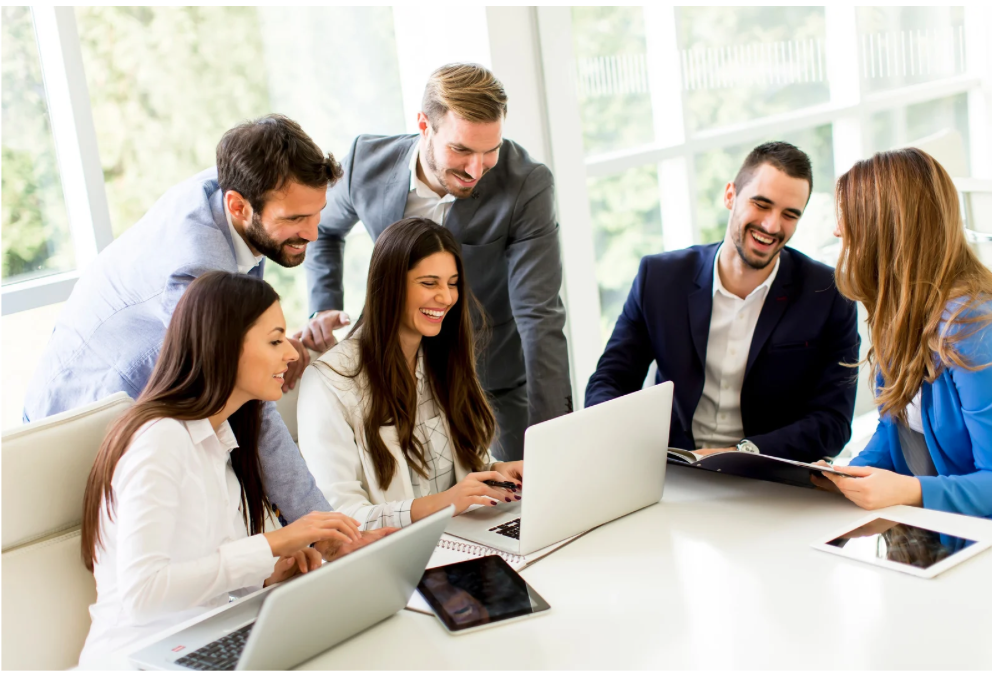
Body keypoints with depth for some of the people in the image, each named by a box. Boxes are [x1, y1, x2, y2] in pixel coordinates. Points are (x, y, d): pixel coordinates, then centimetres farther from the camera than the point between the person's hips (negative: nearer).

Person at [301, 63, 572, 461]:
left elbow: (539, 317, -27)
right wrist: (324, 309, -7)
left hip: (499, 386, -1)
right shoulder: (368, 163, -14)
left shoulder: (527, 186, -24)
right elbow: (324, 229, 10)